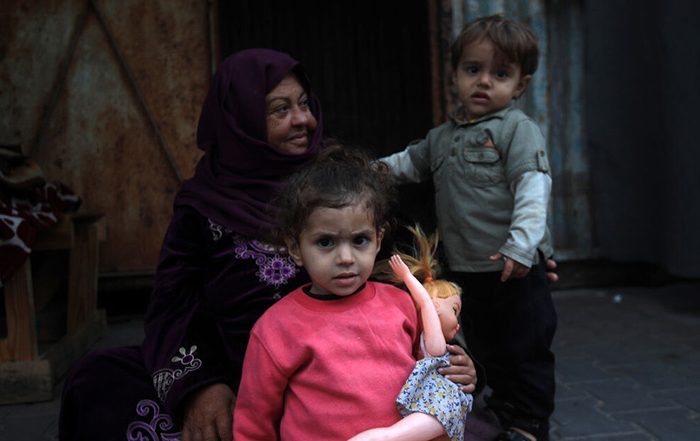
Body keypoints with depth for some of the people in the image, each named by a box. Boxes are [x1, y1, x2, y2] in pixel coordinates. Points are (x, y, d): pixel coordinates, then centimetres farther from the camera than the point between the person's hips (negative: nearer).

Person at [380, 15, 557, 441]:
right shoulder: (443, 137, 13)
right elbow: (409, 162, 29)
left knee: (526, 346, 3)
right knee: (486, 346, 18)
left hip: (514, 267, -7)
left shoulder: (518, 129, -9)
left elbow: (533, 189, -19)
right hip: (467, 270, 7)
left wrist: (521, 243, -29)